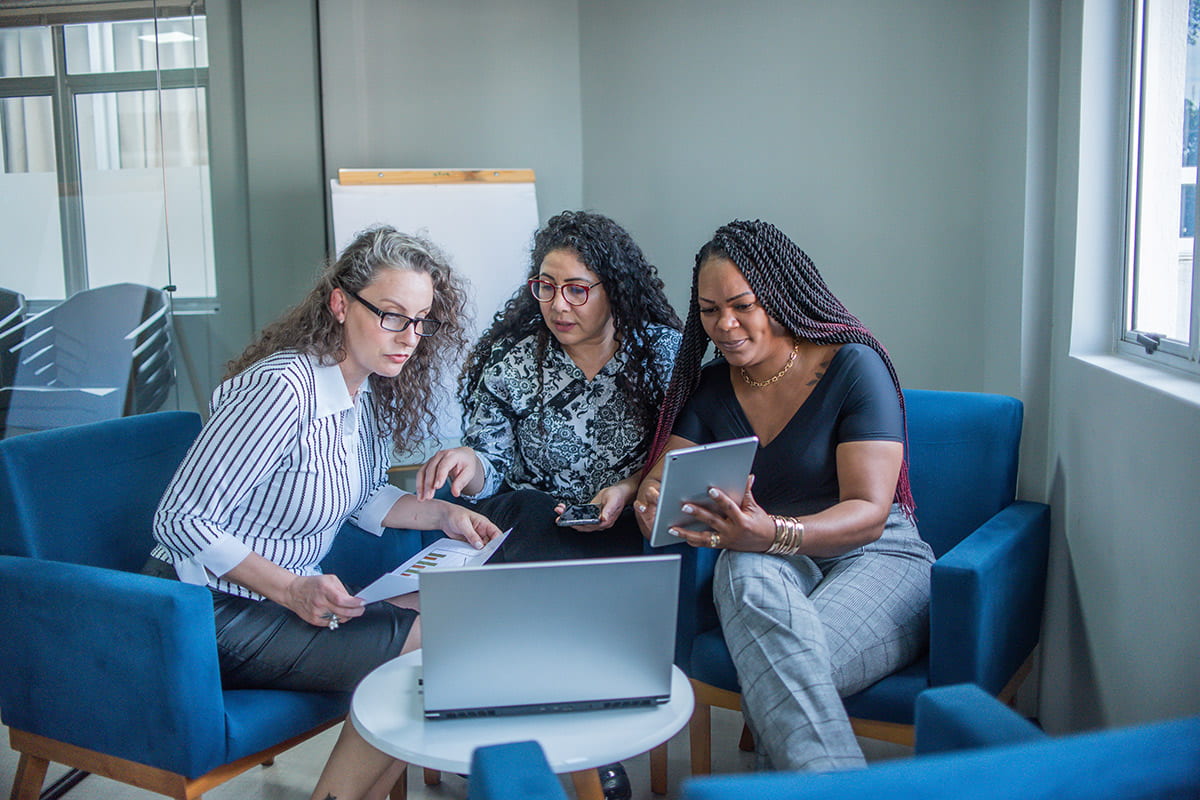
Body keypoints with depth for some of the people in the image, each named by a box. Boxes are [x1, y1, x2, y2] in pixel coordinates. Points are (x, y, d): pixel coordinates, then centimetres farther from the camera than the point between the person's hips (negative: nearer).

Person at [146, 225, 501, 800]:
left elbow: (363, 498, 16)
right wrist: (293, 590, -29)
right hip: (212, 611, -9)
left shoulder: (370, 388, 2)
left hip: (293, 595, 9)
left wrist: (442, 513, -1)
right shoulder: (286, 387, -26)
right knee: (428, 652, -16)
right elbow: (181, 520, -24)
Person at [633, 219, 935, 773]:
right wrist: (651, 504, -23)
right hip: (767, 564, 4)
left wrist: (773, 534, -35)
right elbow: (659, 480, 5)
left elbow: (868, 514, -15)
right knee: (748, 574, -36)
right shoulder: (712, 385, 10)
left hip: (876, 557, -4)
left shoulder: (854, 365, -8)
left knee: (785, 666, -37)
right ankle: (834, 783, -34)